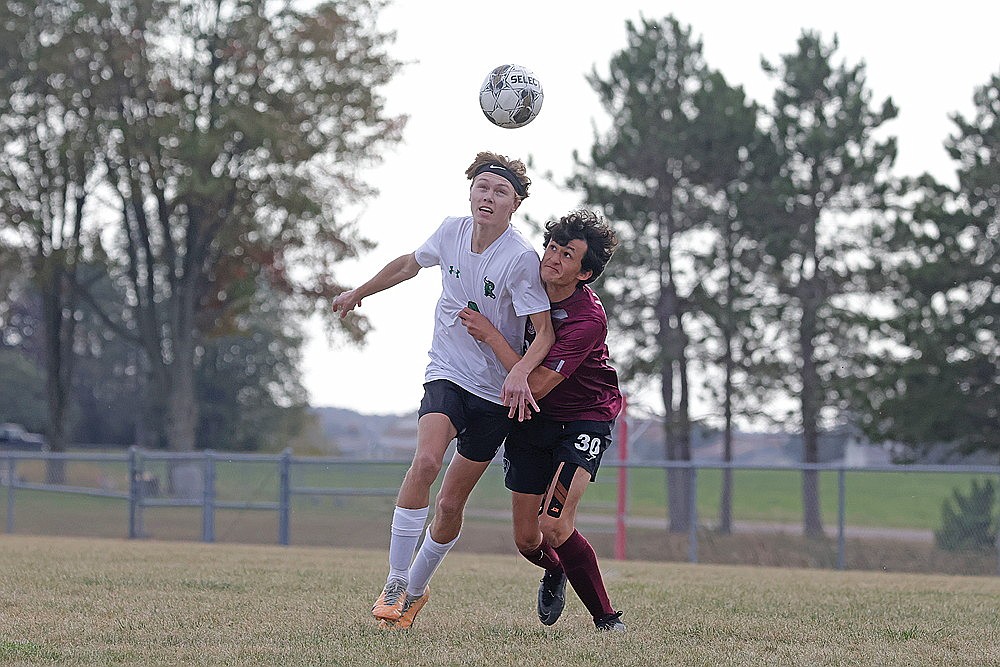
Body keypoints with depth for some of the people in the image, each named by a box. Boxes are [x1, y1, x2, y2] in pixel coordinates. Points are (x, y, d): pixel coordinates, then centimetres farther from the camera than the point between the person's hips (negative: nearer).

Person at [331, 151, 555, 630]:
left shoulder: (521, 258, -17)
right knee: (426, 461, -25)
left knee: (450, 503, 2)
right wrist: (359, 293, 31)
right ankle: (395, 582, -18)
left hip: (496, 392, -2)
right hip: (446, 374, 2)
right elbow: (409, 264, 19)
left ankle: (415, 589, 26)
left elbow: (546, 331, -15)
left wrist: (520, 373, -34)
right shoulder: (452, 231, -2)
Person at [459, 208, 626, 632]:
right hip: (530, 421, 6)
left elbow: (537, 385, -30)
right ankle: (554, 573, 42)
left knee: (554, 528, -23)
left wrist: (491, 336, -27)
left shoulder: (588, 319, -26)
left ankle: (606, 617, -5)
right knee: (527, 540, 4)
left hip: (584, 419, -6)